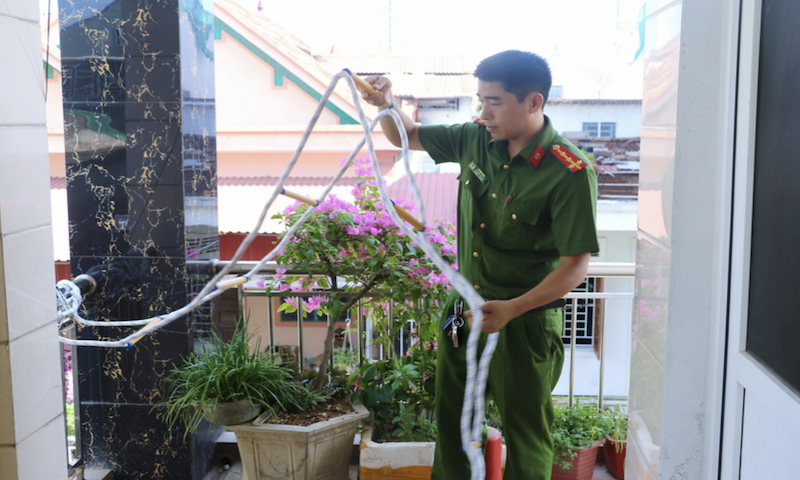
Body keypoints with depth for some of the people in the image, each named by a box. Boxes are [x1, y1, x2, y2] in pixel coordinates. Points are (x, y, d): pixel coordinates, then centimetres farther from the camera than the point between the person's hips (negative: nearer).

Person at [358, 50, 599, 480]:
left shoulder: (569, 173, -20)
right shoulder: (475, 140, -2)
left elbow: (576, 265, -20)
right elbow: (408, 136, 12)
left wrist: (511, 309, -29)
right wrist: (385, 103, -8)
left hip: (525, 321, -6)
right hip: (464, 308, 6)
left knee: (525, 434, 11)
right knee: (451, 420, 20)